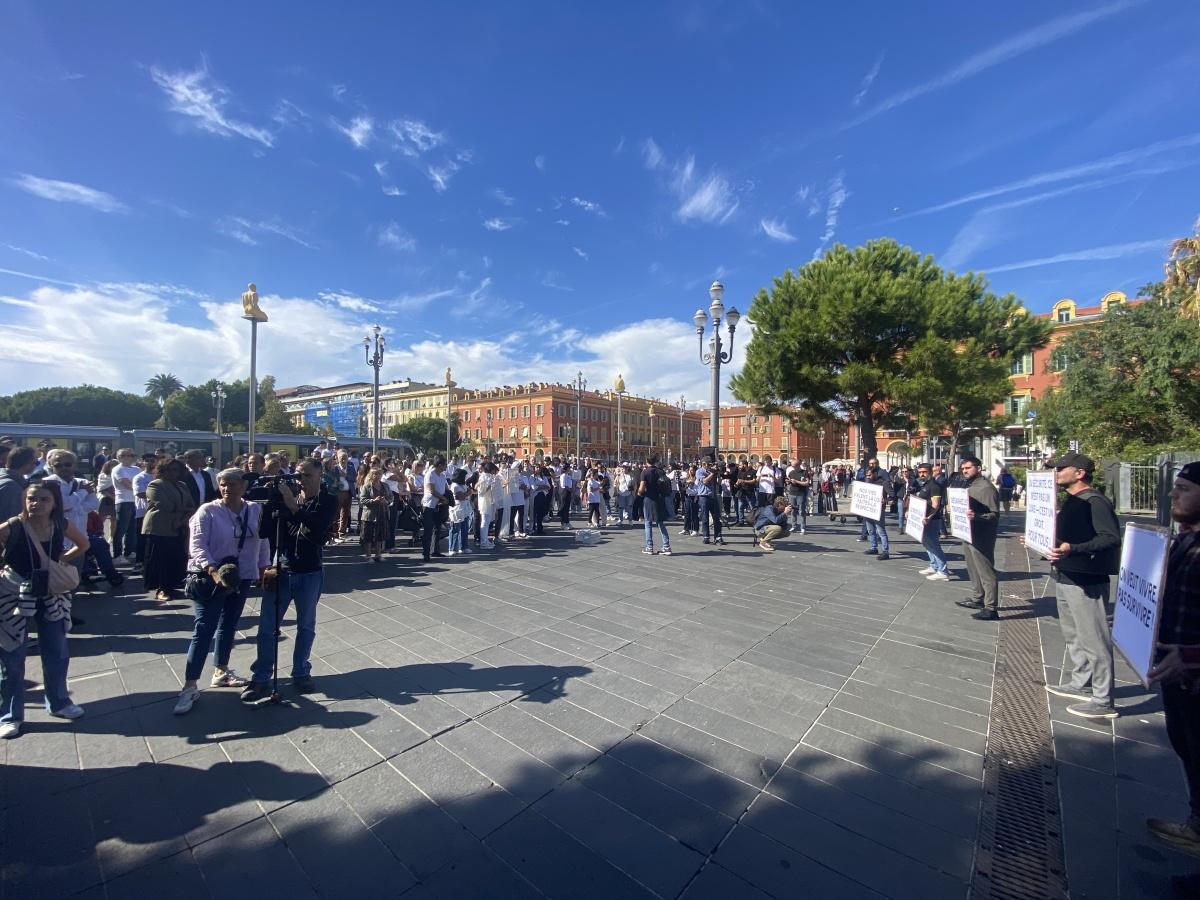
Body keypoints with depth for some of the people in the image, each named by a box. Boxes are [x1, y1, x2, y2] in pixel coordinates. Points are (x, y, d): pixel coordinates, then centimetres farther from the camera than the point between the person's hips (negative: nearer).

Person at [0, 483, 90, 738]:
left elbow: (83, 544, 9)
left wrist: (62, 559, -1)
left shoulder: (61, 525, -9)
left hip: (50, 596, 3)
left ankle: (58, 702, 30)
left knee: (57, 653, 12)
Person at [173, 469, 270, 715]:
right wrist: (213, 570, -29)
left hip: (241, 578, 5)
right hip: (210, 579, -5)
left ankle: (220, 672, 32)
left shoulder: (255, 510, 1)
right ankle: (190, 686, 5)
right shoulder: (207, 511, -12)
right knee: (204, 630, -5)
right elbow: (197, 545, -17)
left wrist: (264, 567, 9)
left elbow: (262, 541, 10)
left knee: (229, 626, 16)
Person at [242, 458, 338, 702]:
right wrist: (273, 497, -14)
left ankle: (301, 673, 28)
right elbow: (265, 527, -2)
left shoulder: (328, 501, -4)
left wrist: (292, 504, -23)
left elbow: (317, 527, -22)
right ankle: (260, 679, 19)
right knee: (268, 627, 5)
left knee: (306, 626, 12)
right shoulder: (286, 496, 4)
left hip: (310, 573, -2)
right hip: (280, 570, 2)